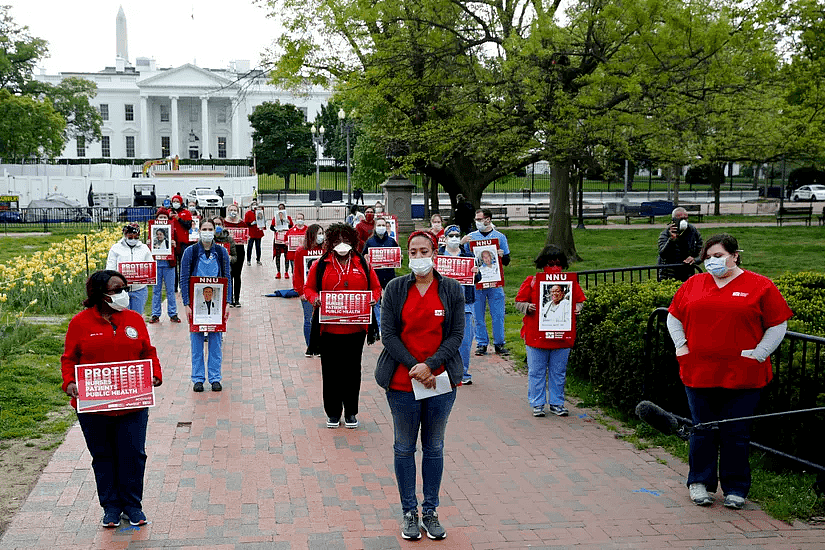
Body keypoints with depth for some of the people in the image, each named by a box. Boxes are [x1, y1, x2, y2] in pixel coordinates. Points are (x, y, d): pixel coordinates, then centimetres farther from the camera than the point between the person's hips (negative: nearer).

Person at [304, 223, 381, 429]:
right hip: (329, 328, -1)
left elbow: (376, 288, 13)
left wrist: (372, 299, -8)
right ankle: (333, 412, 20)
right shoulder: (321, 265, 1)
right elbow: (308, 287, 7)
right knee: (331, 371, 6)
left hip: (356, 328, 1)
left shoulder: (362, 264, 5)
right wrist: (314, 298, -13)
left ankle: (351, 412, 23)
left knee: (352, 370, 9)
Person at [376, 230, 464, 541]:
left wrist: (430, 365, -15)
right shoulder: (395, 289, 0)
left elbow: (456, 334, -3)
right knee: (404, 448, 8)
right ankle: (409, 512, 21)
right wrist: (413, 367, -14)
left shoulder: (452, 290, 0)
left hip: (441, 381, 1)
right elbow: (388, 333, -4)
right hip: (402, 382, 0)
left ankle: (430, 512, 24)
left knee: (434, 448, 11)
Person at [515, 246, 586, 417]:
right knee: (536, 372, 6)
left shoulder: (570, 282, 6)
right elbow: (519, 301, 4)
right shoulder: (532, 281, 0)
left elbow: (580, 300, 16)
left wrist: (577, 308, -5)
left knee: (559, 372, 10)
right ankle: (537, 404, 17)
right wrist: (527, 307, -16)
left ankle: (557, 403, 22)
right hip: (536, 336, -2)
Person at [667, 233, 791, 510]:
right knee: (702, 431, 9)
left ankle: (735, 489, 18)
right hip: (699, 372, 2)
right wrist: (681, 346, 7)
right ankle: (700, 482, 23)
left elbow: (778, 324, 2)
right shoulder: (693, 284, 9)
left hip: (741, 375, -2)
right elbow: (674, 316, 19)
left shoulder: (760, 287, 0)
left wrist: (759, 354, -6)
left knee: (736, 434, 4)